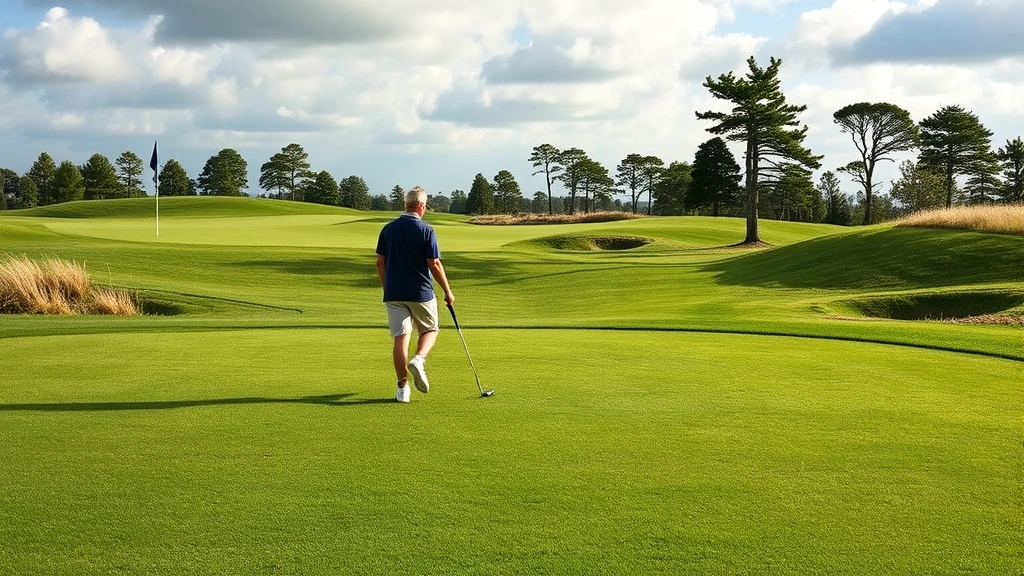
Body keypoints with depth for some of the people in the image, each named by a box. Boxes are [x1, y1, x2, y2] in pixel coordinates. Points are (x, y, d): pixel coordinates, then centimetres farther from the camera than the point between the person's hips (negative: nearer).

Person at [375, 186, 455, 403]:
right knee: (430, 329, 16)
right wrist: (447, 290, 0)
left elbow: (380, 262, 7)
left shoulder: (388, 229, 5)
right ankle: (418, 360, -12)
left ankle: (402, 387, 1)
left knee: (400, 338, 3)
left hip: (394, 293, 3)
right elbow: (434, 264, -10)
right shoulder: (426, 230, -9)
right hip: (421, 292, -3)